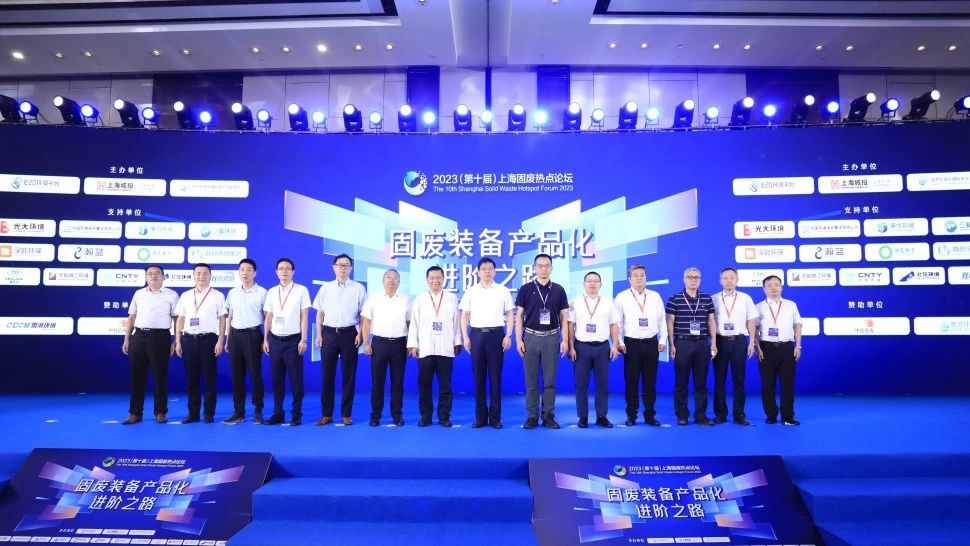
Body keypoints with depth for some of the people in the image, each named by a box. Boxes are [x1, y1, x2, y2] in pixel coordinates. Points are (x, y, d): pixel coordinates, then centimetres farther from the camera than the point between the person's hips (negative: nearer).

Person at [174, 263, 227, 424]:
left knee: (209, 378, 2)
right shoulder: (185, 296, 12)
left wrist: (220, 341, -6)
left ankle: (209, 413, 11)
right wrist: (178, 342, 7)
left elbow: (222, 319, 1)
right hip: (189, 339, 3)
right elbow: (180, 319, 13)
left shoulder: (217, 296, 3)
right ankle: (193, 413, 17)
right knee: (191, 378, 8)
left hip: (209, 339, -3)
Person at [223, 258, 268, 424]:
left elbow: (266, 317, -1)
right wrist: (227, 339, 14)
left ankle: (258, 412, 12)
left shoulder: (261, 292, -2)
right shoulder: (232, 293, 11)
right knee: (237, 375, 7)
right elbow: (230, 317, 17)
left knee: (255, 374, 0)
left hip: (252, 335, -4)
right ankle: (238, 412, 17)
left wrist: (266, 340, -5)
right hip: (235, 335, 4)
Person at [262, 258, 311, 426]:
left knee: (296, 379, 2)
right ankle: (278, 413, 20)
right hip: (275, 340, 4)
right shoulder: (271, 292, 9)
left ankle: (296, 414, 13)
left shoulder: (301, 290, -2)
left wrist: (303, 340, -7)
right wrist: (265, 339, 6)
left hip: (293, 340, -3)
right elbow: (268, 317, 11)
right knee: (276, 378, 9)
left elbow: (304, 317, -3)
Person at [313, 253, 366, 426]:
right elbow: (320, 313, 10)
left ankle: (346, 414, 15)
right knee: (327, 375, 6)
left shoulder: (358, 288, 2)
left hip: (349, 333, -2)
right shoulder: (326, 288, 8)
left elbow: (363, 314, 3)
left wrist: (360, 334, -6)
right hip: (329, 333, 2)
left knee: (348, 375, 4)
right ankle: (326, 414, 16)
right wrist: (319, 335, 4)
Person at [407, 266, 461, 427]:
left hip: (446, 349, 0)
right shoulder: (420, 300, 9)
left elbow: (456, 321, 7)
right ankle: (425, 417, 15)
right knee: (424, 385, 4)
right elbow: (413, 323, 6)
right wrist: (413, 344, 0)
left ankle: (444, 416, 13)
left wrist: (457, 342, 4)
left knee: (445, 385, 3)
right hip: (425, 349, 1)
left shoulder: (452, 298, 9)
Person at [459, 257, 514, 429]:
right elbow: (464, 315, 9)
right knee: (478, 377, 4)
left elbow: (509, 315, 7)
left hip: (496, 334, -1)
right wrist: (465, 337, 0)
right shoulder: (471, 291, 8)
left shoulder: (503, 291, 6)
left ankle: (495, 417, 10)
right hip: (477, 334, 1)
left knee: (495, 377, 2)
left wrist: (508, 336, -3)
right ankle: (480, 417, 13)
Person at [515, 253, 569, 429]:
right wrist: (518, 340, -5)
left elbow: (564, 317, 5)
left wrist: (565, 340, -3)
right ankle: (532, 416, 14)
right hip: (531, 337, 0)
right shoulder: (525, 289, 1)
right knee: (531, 380, 5)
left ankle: (549, 415, 15)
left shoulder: (558, 290, 4)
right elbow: (519, 316, 2)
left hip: (551, 337, 1)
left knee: (550, 380, 5)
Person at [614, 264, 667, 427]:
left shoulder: (655, 296, 9)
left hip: (651, 343, 2)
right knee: (631, 381, 3)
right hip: (631, 344, -2)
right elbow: (617, 322, 0)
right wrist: (619, 342, -4)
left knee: (650, 381, 6)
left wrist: (663, 340, 5)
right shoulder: (621, 297, 2)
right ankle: (631, 415, 13)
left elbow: (662, 319, 11)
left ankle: (650, 415, 17)